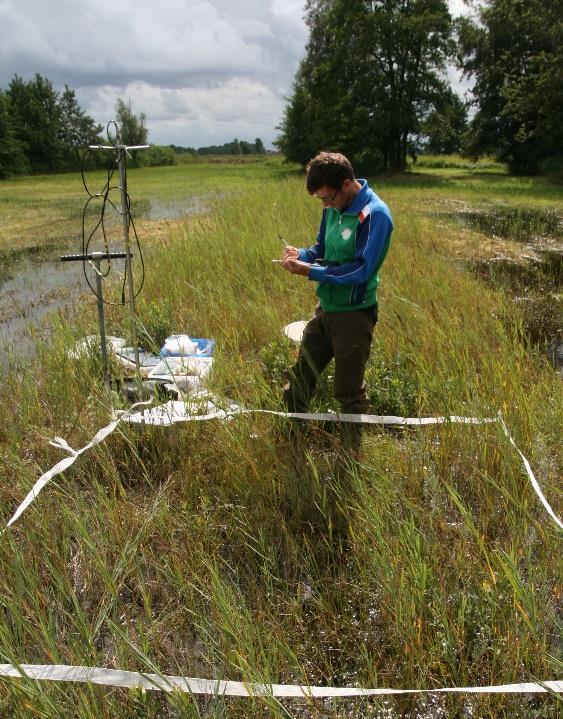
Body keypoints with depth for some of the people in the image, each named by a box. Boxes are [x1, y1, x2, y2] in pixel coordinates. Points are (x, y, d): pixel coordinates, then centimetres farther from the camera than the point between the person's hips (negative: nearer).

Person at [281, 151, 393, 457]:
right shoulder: (334, 207, 3)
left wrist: (309, 271, -24)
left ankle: (352, 457, 28)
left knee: (349, 392, 6)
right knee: (300, 377, 16)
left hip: (353, 315, -7)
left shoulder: (375, 216, -20)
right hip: (325, 308, 8)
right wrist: (301, 254, -8)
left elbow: (360, 271, -24)